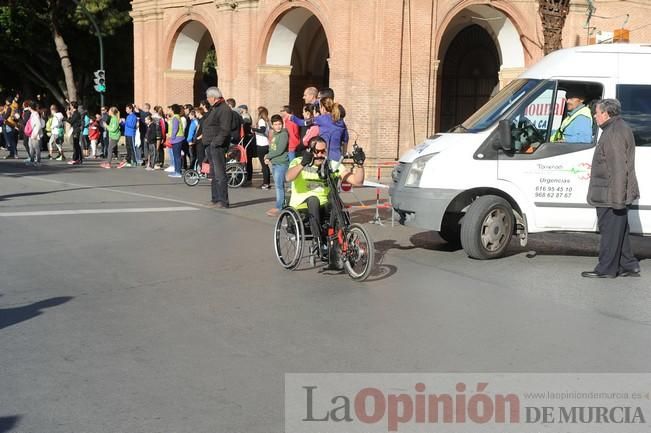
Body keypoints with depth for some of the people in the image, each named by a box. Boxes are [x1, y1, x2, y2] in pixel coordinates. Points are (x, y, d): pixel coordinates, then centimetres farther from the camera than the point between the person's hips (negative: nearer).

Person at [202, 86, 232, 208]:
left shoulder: (225, 109, -13)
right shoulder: (213, 109, 19)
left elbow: (225, 130, -20)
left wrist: (216, 142, -23)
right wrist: (206, 140, 17)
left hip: (218, 146, -11)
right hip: (211, 145, 11)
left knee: (220, 174, -11)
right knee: (214, 174, 16)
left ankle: (223, 201, -11)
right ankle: (215, 199, 23)